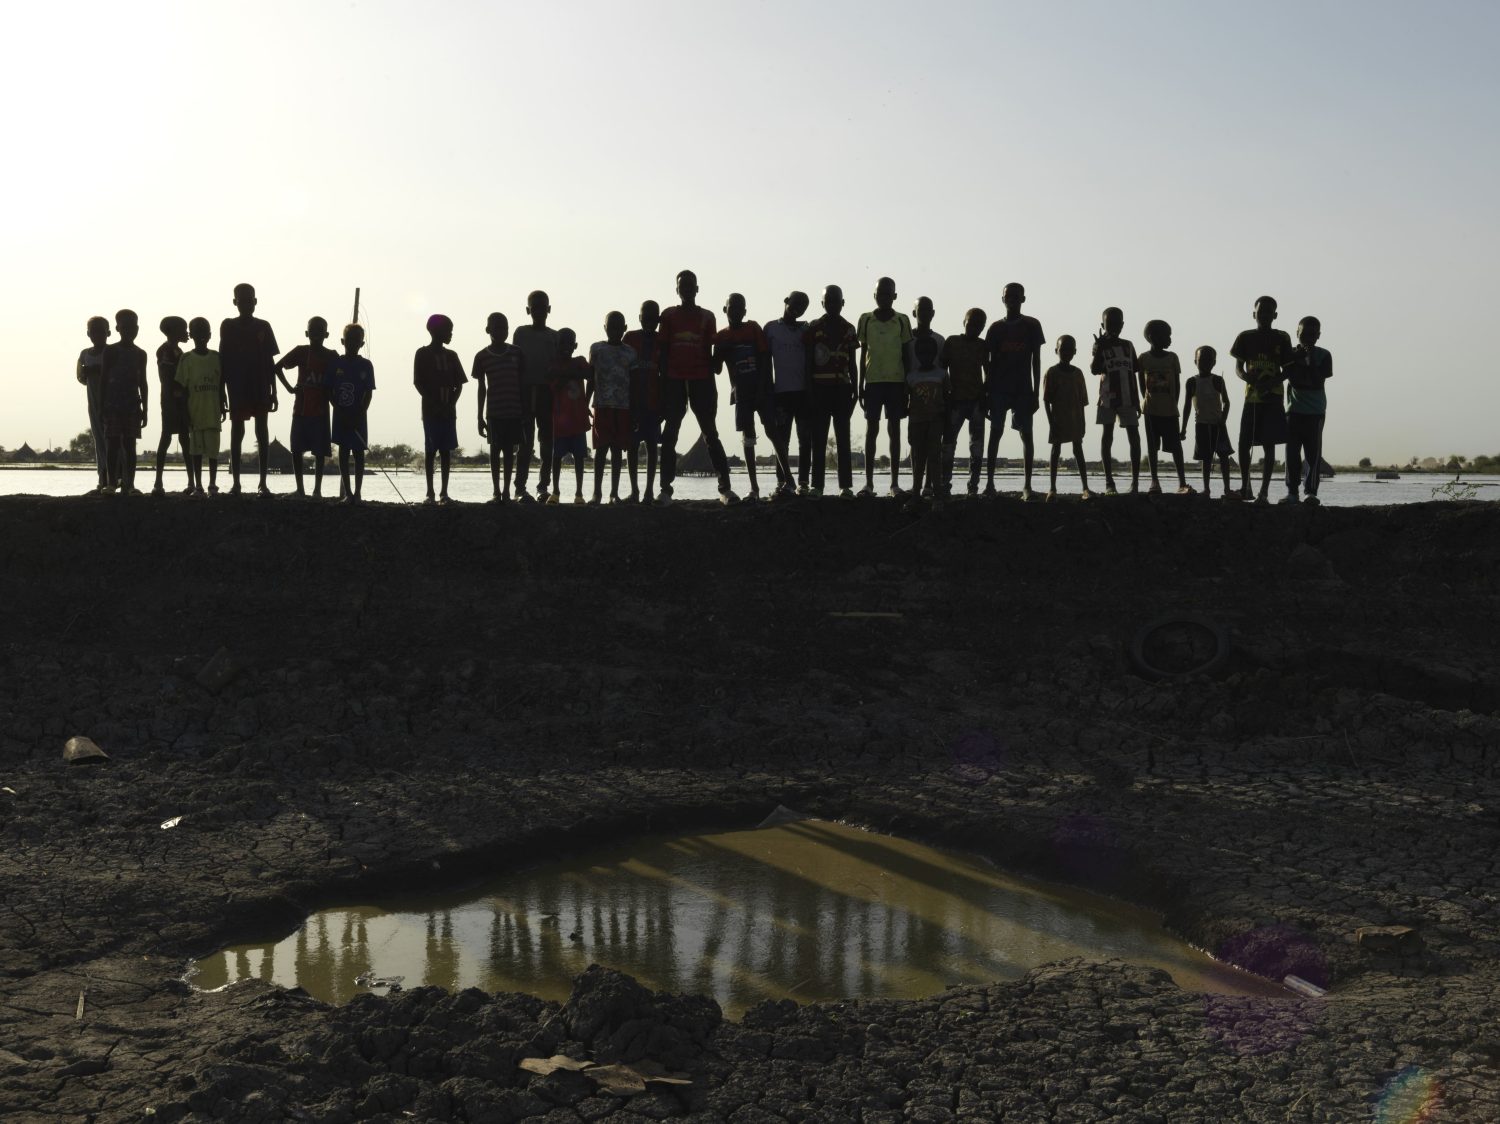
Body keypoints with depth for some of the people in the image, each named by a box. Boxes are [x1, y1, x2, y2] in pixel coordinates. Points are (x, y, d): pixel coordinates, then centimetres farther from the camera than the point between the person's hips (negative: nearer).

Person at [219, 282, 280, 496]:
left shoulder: (263, 327, 7)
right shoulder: (228, 326, 5)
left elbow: (270, 361, 8)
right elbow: (223, 359, 4)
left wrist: (273, 391, 4)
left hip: (260, 387, 1)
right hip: (237, 386, -1)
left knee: (261, 430, -1)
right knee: (237, 430, 2)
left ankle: (263, 482, 1)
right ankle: (236, 482, 5)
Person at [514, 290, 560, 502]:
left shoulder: (555, 337, 10)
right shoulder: (521, 333, 8)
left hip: (547, 392, 2)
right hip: (526, 392, -2)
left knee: (547, 442, 0)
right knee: (526, 443, -6)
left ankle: (543, 487, 7)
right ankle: (520, 488, -6)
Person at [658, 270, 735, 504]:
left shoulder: (707, 317, 10)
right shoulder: (669, 316, 10)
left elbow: (710, 353, 9)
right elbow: (663, 352, 7)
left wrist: (710, 385, 3)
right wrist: (663, 385, 1)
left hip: (701, 381, 0)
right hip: (674, 380, 0)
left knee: (710, 433, -1)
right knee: (670, 434, -3)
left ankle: (725, 488, -2)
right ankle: (665, 489, -3)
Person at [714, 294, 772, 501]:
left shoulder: (753, 328, 2)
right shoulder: (722, 337, 8)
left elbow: (765, 359, -3)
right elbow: (716, 368, 7)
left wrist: (762, 387, -10)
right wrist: (720, 351, -12)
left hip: (761, 389, -2)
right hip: (741, 392, 2)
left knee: (772, 432, -7)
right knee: (748, 438, 2)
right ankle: (754, 487, 3)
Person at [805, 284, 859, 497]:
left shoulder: (849, 330, 11)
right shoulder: (814, 328, 5)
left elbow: (852, 364, 14)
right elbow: (808, 362, 4)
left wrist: (854, 390, 8)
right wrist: (808, 389, -3)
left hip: (842, 388, 1)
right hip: (819, 388, -1)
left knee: (843, 438, 1)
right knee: (819, 438, -1)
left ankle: (846, 485, 0)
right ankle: (817, 485, -1)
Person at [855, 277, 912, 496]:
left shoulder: (902, 321, 3)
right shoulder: (866, 320, 5)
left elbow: (906, 354, 6)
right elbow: (863, 354, 8)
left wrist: (907, 385, 2)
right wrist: (860, 385, 5)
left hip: (896, 381, 0)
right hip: (873, 381, 0)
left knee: (894, 430, 2)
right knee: (871, 429, -1)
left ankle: (895, 483, 4)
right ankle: (868, 482, 1)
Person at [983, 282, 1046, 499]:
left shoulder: (1032, 325, 4)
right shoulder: (996, 327, 6)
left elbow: (1036, 359, 3)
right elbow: (990, 361, 7)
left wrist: (1036, 392, -2)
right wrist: (988, 391, 1)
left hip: (1023, 389, -1)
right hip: (999, 388, 1)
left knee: (1026, 433, -2)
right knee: (996, 432, -2)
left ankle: (1027, 485, -2)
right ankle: (989, 482, -3)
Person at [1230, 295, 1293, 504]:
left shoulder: (1282, 338, 4)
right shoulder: (1245, 337, 6)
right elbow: (1238, 367, 6)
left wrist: (1271, 383, -15)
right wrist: (1247, 377, -17)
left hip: (1273, 398, -1)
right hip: (1251, 397, 1)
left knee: (1269, 445, -3)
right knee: (1244, 443, -2)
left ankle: (1264, 492, -1)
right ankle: (1245, 487, 14)